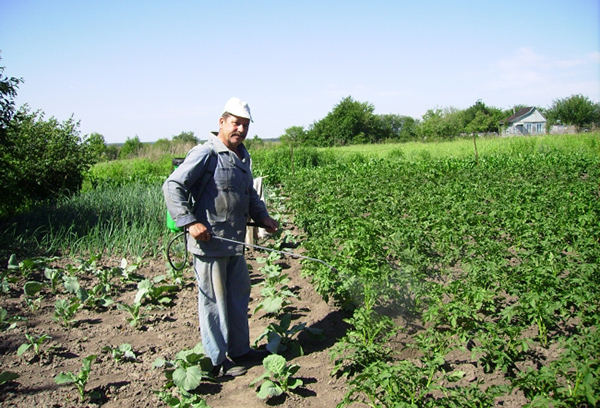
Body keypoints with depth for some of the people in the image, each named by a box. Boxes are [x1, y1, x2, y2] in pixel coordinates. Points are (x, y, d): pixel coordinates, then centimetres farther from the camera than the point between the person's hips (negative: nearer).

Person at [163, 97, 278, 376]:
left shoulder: (242, 156, 15)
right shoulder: (206, 154, -13)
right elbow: (172, 187, -17)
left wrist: (262, 217, 14)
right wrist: (190, 222, -22)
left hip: (235, 242, 9)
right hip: (209, 242, -9)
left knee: (239, 296, 18)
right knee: (214, 301, 3)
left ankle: (239, 349, 34)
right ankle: (217, 361, 17)